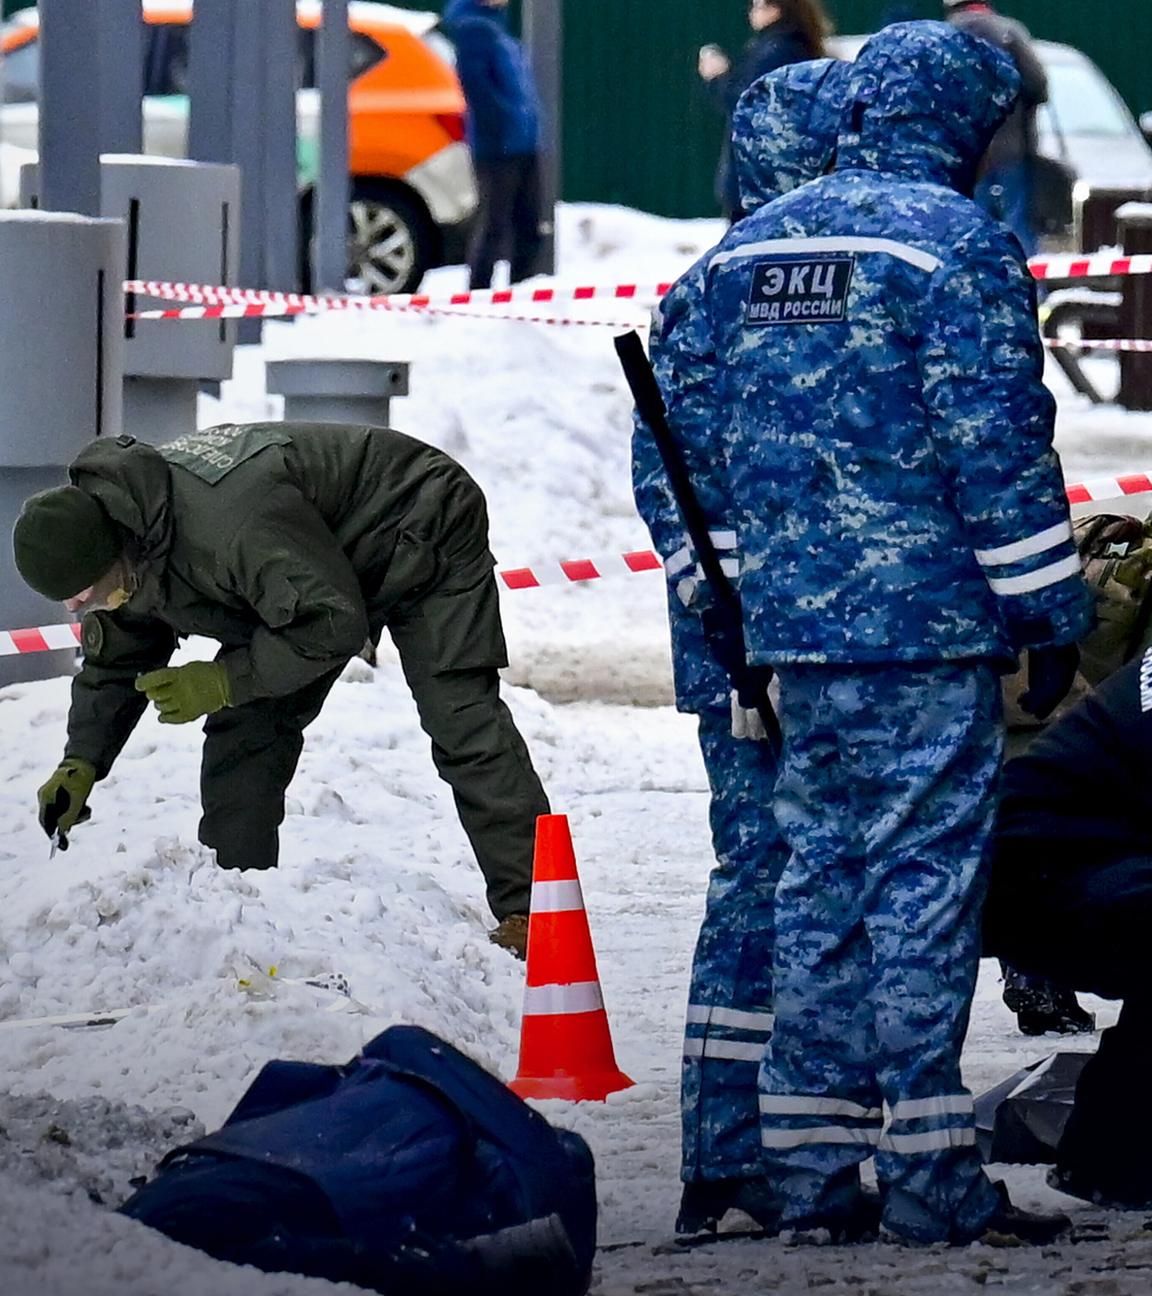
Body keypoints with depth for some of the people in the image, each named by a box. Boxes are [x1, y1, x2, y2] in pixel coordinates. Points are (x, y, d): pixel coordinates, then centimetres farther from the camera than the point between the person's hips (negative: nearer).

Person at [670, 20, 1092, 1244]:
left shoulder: (749, 246, 13)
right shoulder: (955, 242, -9)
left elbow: (702, 436, 16)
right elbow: (998, 444, -12)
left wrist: (729, 593, 22)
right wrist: (1050, 610, -7)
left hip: (791, 625, 7)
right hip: (926, 621, -7)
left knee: (817, 877, 11)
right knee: (924, 879, -4)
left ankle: (809, 1163, 11)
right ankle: (927, 1171, -4)